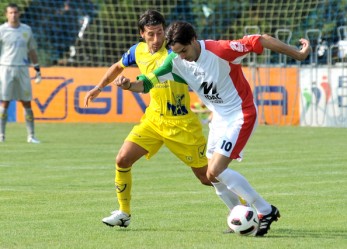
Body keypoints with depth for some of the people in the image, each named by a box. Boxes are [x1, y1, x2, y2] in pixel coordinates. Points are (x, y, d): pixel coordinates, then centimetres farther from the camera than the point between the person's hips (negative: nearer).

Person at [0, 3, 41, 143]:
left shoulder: (26, 30, 10)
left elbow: (32, 50, 18)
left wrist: (37, 69, 14)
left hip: (22, 69, 3)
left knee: (27, 103, 4)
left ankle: (31, 136, 7)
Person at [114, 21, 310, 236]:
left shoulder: (220, 51, -25)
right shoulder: (176, 62, -6)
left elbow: (261, 41, -21)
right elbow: (147, 83, -6)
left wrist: (298, 55, -16)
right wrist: (129, 85, -29)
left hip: (241, 115, -8)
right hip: (219, 118, 8)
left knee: (215, 171, -17)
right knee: (213, 175, 8)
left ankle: (266, 211, -8)